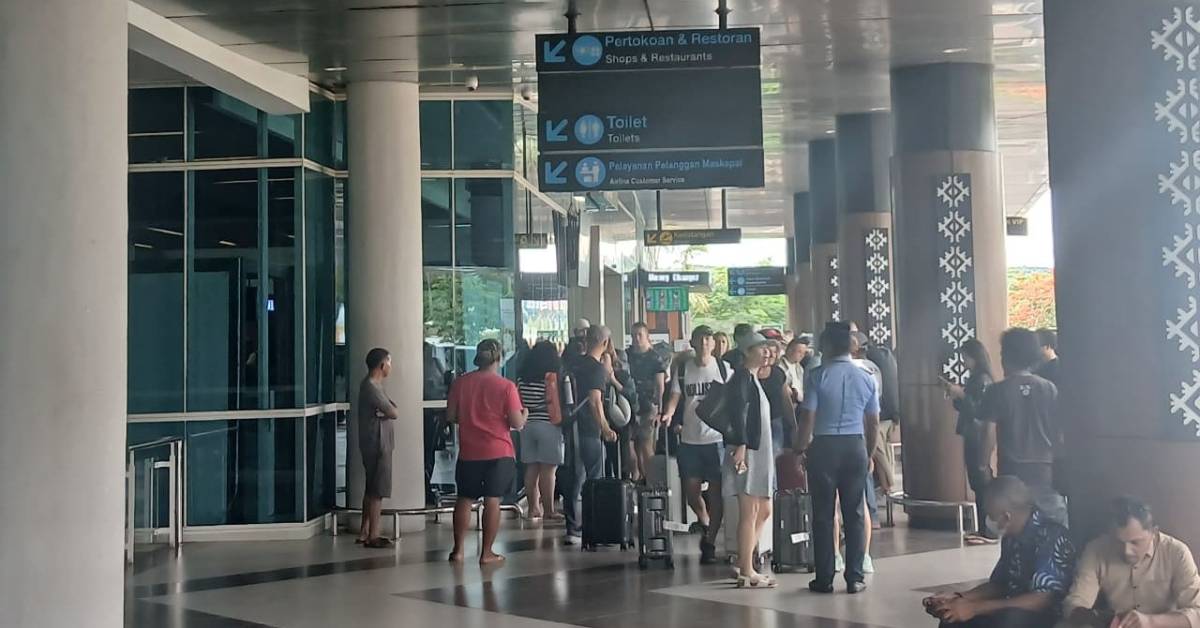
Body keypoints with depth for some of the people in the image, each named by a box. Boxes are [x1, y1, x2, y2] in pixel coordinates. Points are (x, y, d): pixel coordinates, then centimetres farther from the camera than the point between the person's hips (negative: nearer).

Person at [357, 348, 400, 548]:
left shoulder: (372, 385, 14)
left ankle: (364, 532, 20)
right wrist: (390, 411, 1)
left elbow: (389, 410, 12)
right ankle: (373, 536, -1)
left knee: (371, 489, 14)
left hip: (376, 445, 10)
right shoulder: (371, 387, -18)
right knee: (377, 491, -5)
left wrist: (384, 412, -8)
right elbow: (394, 413, -18)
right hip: (377, 445, -10)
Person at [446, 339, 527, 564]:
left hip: (469, 452, 3)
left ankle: (458, 550, 13)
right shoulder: (506, 386, -10)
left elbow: (450, 416, 5)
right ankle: (486, 553, 5)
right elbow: (517, 423, -10)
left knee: (465, 499, 13)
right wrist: (524, 414, 11)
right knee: (492, 501, 3)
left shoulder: (460, 383, -1)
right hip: (499, 452, -3)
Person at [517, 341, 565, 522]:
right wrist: (559, 420, 0)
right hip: (548, 425, -6)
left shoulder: (522, 377, 7)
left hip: (527, 426, 6)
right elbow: (553, 402, -11)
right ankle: (548, 511, -2)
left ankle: (533, 508, 13)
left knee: (531, 468, 10)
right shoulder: (551, 376, -9)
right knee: (548, 470, -3)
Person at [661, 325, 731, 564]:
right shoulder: (683, 370, 6)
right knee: (691, 490, 5)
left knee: (716, 491, 0)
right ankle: (705, 524, 33)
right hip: (690, 438, 2)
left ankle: (710, 542, 10)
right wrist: (667, 415, -18)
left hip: (717, 437, -2)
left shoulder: (724, 368, 1)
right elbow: (675, 397, 1)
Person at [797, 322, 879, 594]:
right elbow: (873, 423, 8)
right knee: (854, 513, 8)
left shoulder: (817, 376, -6)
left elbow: (808, 418, -9)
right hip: (856, 446, 3)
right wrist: (869, 454, 19)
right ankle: (854, 578, 8)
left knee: (823, 514, 4)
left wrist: (800, 450, 0)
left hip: (824, 447, -3)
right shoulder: (866, 378, 5)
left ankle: (824, 579, 6)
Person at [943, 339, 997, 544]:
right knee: (978, 482, 10)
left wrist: (961, 395, -19)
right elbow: (964, 408, 20)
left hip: (979, 437, -9)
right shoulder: (974, 379, 15)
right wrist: (954, 394, 8)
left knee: (982, 481, -8)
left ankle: (989, 531, -6)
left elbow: (979, 410, -18)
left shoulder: (983, 380, -12)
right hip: (971, 436, 9)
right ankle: (984, 528, 14)